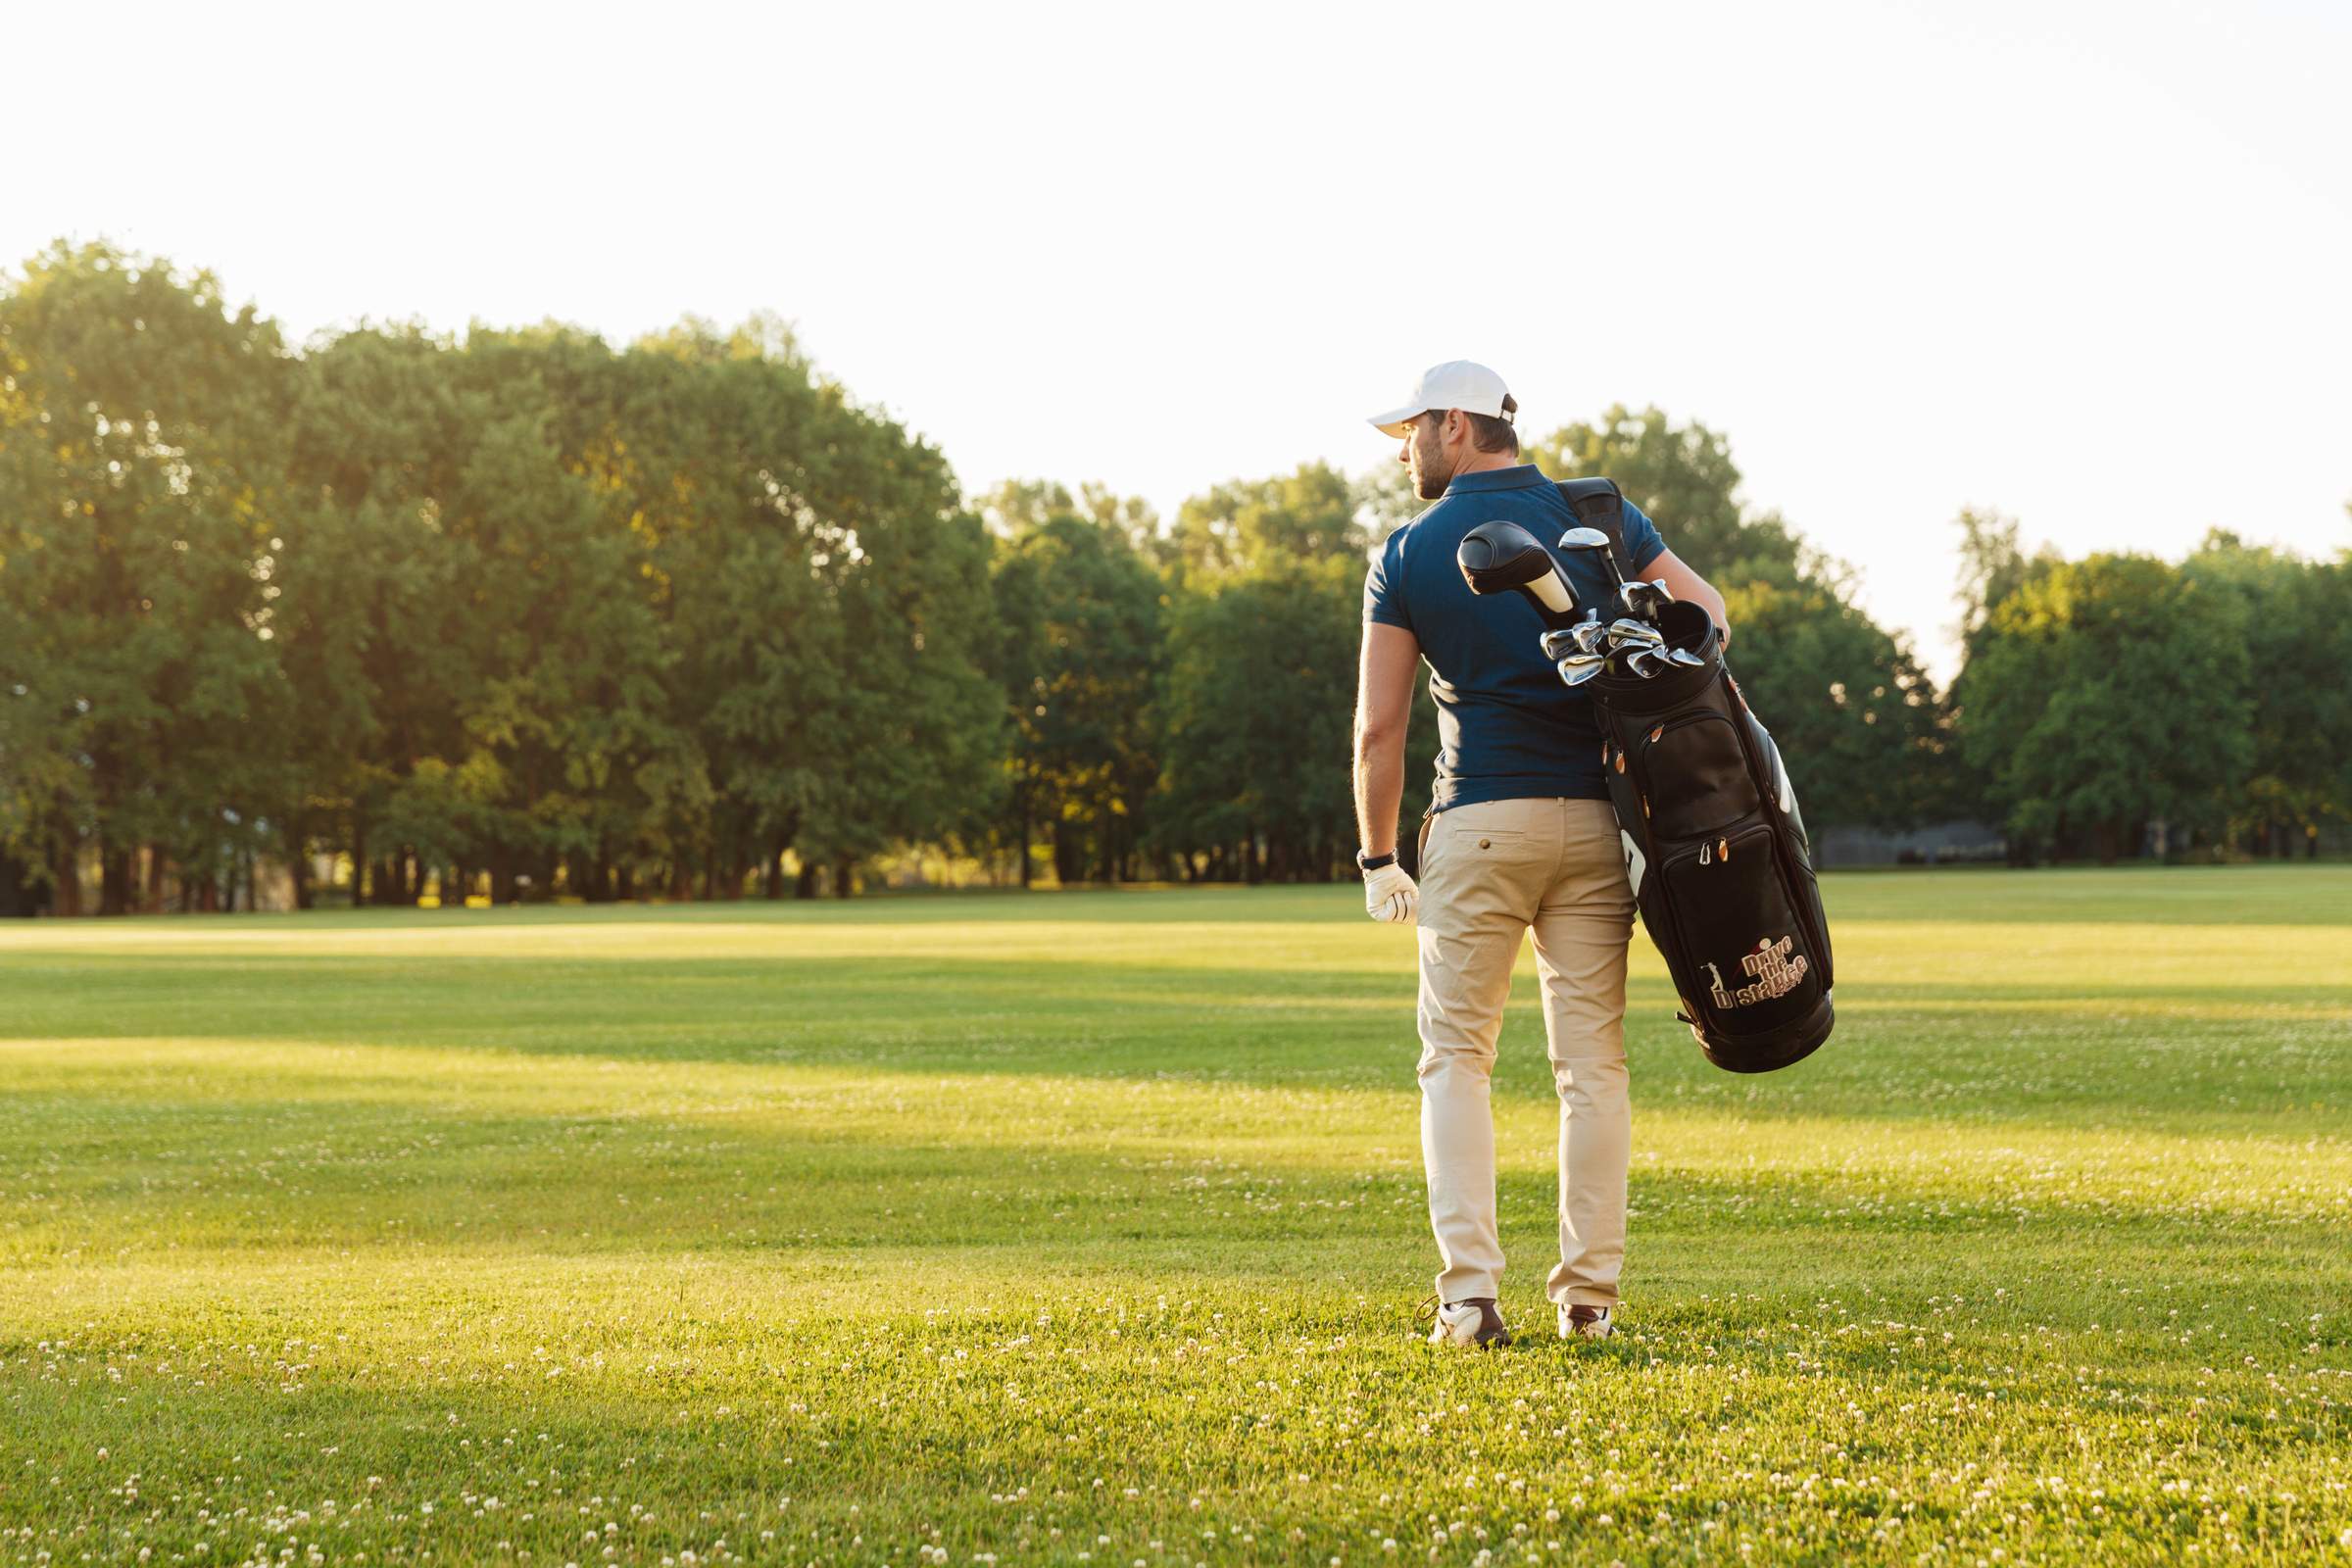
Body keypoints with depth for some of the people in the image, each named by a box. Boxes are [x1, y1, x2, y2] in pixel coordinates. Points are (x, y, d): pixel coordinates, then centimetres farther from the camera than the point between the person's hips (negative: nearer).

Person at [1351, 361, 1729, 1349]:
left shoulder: (1408, 554, -1)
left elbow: (1378, 728, -2)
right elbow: (1708, 617, 9)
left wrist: (1378, 858, 6)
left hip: (1478, 823, -2)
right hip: (1594, 820, 2)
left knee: (1456, 1056, 5)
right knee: (1593, 1059, 6)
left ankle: (1470, 1295, -6)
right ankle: (1589, 1294, 6)